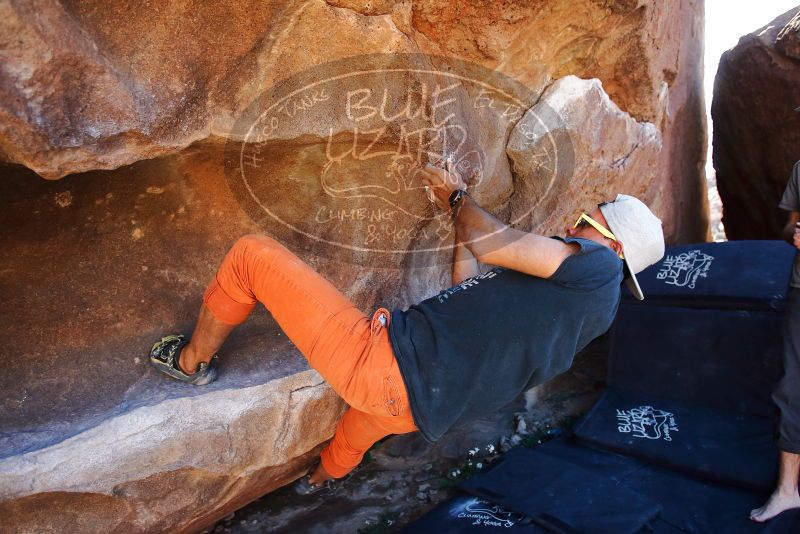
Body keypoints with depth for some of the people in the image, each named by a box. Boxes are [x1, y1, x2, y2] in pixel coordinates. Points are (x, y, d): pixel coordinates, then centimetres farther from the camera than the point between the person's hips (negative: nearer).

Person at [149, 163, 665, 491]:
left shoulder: (597, 266, -7)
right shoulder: (578, 303, 20)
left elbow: (488, 243, -10)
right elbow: (471, 290, 23)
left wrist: (458, 195, 11)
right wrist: (461, 210, 30)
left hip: (389, 359, -10)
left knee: (252, 253, -1)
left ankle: (193, 361, 22)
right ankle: (325, 477, 76)